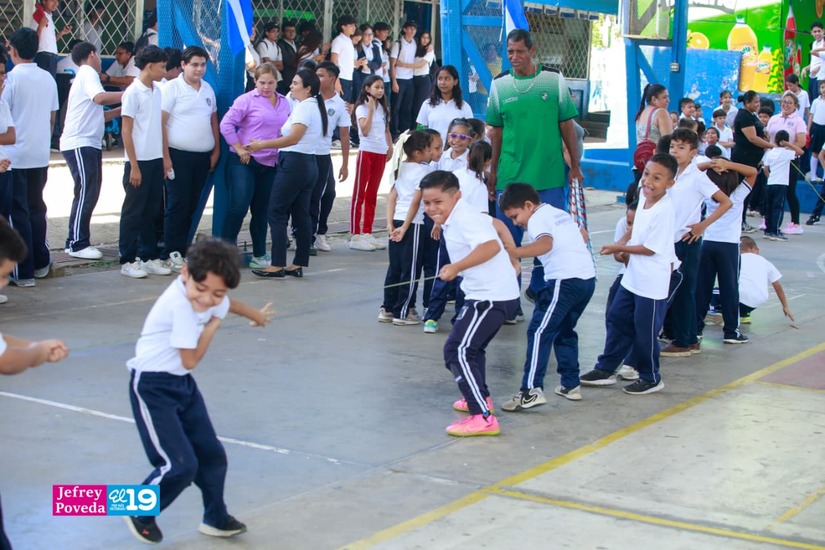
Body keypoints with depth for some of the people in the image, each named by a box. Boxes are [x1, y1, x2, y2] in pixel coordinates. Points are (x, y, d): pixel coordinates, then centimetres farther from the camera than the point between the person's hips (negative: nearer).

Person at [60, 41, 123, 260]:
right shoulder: (88, 73, -7)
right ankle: (77, 244, -6)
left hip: (88, 144, 10)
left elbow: (98, 115, 24)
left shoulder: (85, 76, 24)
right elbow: (100, 97, -26)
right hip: (80, 144, -10)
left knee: (90, 193, 10)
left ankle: (77, 241, 14)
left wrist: (123, 109, 16)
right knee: (85, 193, -9)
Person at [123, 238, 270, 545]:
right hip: (152, 386, -9)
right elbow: (191, 359, -22)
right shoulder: (180, 304, -28)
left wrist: (256, 315, 46)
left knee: (211, 454, 12)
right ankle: (139, 514, 14)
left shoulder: (208, 297, -1)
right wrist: (212, 326, -8)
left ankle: (216, 519, 33)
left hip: (182, 383, 9)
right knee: (180, 465, -11)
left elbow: (226, 305, 26)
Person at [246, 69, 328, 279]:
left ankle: (277, 265, -6)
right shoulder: (316, 106, 18)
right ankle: (298, 264, 11)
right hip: (309, 164, 10)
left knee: (277, 213, -5)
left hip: (294, 163, -10)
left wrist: (262, 145, -21)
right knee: (301, 215, 9)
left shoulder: (304, 106, -12)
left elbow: (293, 138, -21)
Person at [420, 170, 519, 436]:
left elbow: (491, 245, -33)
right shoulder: (459, 217, 13)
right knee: (471, 346, 30)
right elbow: (498, 226, 26)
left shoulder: (464, 219, -18)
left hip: (491, 297, -11)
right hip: (492, 294, 11)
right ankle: (480, 398, 47)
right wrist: (512, 259, 29)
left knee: (457, 351, -14)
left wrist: (457, 267, -36)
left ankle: (483, 418, -19)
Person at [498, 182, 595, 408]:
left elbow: (546, 244, -25)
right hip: (588, 277, 9)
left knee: (539, 331, -9)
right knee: (565, 331, 22)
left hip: (565, 280, -9)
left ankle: (531, 391, -16)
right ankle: (571, 385, 24)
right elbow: (582, 237, 35)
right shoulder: (561, 214, 22)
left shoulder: (537, 219, -4)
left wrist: (513, 253, -30)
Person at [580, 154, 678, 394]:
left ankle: (650, 378, 21)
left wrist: (619, 248, -10)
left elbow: (651, 248, -20)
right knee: (617, 318, 15)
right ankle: (606, 369, 28)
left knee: (645, 331, 3)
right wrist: (625, 243, 7)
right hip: (633, 276, 9)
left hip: (652, 282, -9)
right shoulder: (644, 197, 2)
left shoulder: (664, 210, -23)